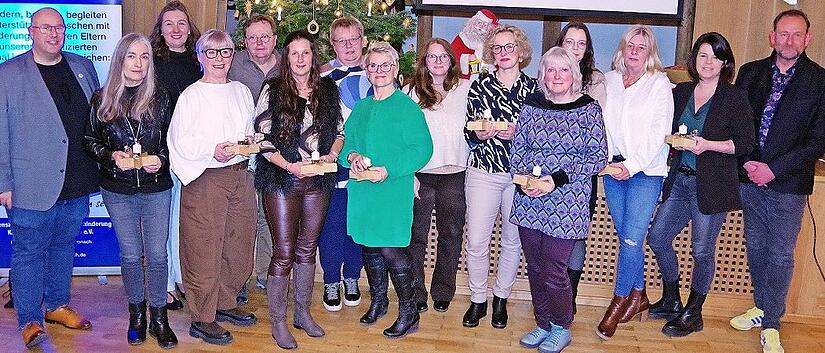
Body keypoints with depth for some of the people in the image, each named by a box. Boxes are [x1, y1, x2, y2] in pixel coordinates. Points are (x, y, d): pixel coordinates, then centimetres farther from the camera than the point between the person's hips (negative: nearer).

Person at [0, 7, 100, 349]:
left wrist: (101, 163, 10)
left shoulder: (83, 67, 9)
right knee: (29, 253, 7)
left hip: (77, 184, 4)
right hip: (33, 187, -4)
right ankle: (29, 321, 19)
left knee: (64, 246, 18)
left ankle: (58, 305, 34)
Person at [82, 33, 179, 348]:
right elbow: (90, 141, 6)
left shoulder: (160, 98, 0)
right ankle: (136, 314, 27)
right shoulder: (102, 99, 0)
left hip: (156, 188, 0)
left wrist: (160, 159, -13)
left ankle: (158, 318, 17)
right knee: (131, 255, 9)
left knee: (157, 254, 3)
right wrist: (111, 155, -13)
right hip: (118, 191, 1)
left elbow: (172, 140, 6)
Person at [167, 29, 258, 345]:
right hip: (205, 179, -5)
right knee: (204, 250, -1)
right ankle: (202, 319, 11)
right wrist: (213, 150, -21)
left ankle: (225, 303, 32)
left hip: (240, 175, 6)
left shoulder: (242, 92, 13)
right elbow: (180, 141, -9)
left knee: (238, 245, 13)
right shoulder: (191, 95, -3)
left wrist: (250, 143, 0)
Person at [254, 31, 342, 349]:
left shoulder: (328, 90, 6)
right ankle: (278, 322, 14)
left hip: (318, 181, 4)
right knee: (284, 253, 0)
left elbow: (339, 131, 14)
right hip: (281, 180, -3)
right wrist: (288, 165, -17)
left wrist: (331, 155, -5)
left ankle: (303, 313, 28)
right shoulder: (273, 90, -4)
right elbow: (262, 137, -6)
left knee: (307, 250, 13)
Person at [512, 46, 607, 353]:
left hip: (567, 203, -4)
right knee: (535, 268, 11)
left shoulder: (589, 109, -4)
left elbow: (598, 157, -6)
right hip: (528, 201, 4)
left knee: (553, 271, -1)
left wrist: (558, 179, -15)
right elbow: (517, 149, 9)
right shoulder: (531, 106, 6)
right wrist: (522, 180, -9)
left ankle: (561, 328, 23)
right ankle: (543, 324, 30)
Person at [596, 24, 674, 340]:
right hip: (613, 169, 4)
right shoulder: (609, 81, 11)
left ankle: (620, 300, 7)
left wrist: (633, 165, -14)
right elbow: (600, 123, 11)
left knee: (631, 239, -8)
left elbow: (660, 132, -7)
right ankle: (638, 295, 24)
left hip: (646, 172, -4)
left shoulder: (659, 84, -1)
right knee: (627, 238, 9)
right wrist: (607, 160, -3)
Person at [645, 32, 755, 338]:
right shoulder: (680, 92, 10)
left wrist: (708, 145, -19)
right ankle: (671, 302, 27)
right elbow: (667, 131, 19)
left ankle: (693, 313, 20)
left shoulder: (735, 97, -4)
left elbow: (745, 143, -8)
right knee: (657, 238, 7)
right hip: (679, 179, 6)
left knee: (702, 249, 2)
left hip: (712, 184, -5)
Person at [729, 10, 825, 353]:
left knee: (780, 254, 3)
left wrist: (773, 169, -14)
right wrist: (746, 163, -6)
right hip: (749, 177, 4)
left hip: (788, 183, -3)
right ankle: (761, 308, 31)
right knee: (755, 247, 14)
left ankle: (770, 325, 14)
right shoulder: (750, 72, 6)